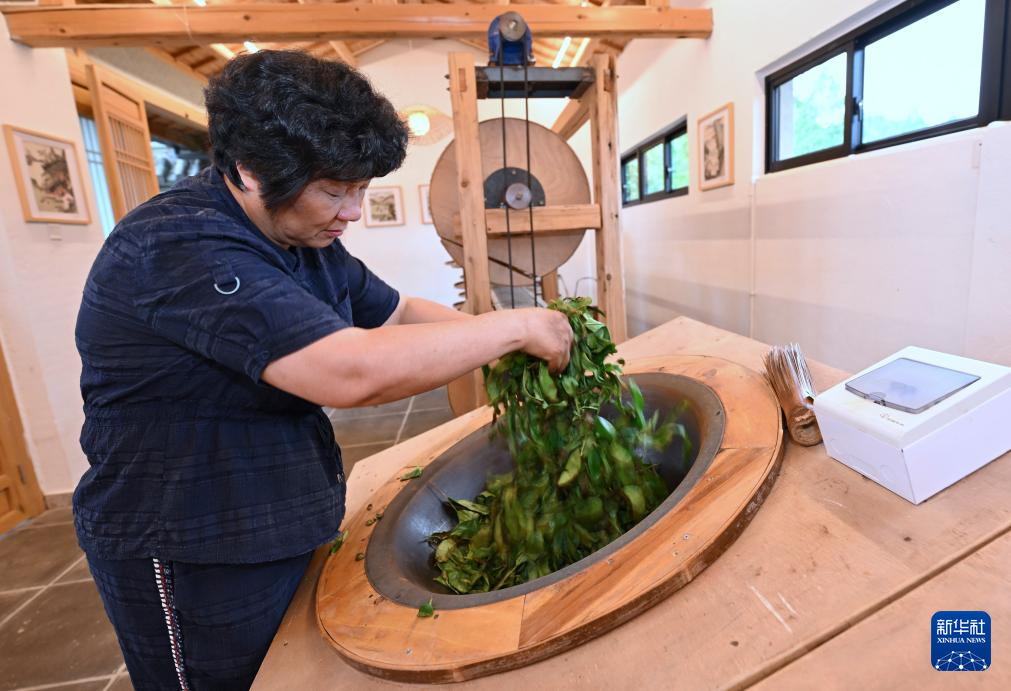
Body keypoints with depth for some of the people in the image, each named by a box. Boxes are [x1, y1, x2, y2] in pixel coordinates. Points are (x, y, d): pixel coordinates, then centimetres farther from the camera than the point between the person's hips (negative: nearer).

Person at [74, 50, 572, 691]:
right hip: (190, 561, -7)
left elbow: (399, 312, 7)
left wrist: (501, 344, -8)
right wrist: (516, 326, -27)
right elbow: (356, 372, -39)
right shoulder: (177, 248, -28)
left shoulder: (304, 239, 1)